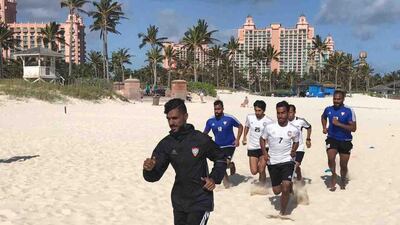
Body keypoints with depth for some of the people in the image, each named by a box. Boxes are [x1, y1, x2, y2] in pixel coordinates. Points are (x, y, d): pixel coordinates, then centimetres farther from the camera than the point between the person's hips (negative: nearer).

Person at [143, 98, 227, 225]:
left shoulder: (201, 139, -13)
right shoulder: (166, 144, -4)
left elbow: (221, 159, 4)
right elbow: (155, 176, -8)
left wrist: (214, 178, -10)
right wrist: (149, 169, -29)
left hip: (200, 202, -4)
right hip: (179, 202, 5)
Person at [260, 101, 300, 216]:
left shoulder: (294, 130, -7)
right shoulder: (269, 127, -8)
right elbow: (262, 139, 8)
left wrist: (293, 150, -6)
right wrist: (264, 152, -5)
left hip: (287, 161, -2)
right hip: (272, 162, 2)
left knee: (285, 189, -19)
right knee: (276, 191, 11)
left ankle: (282, 213, 2)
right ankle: (289, 185, 46)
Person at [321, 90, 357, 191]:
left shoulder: (349, 111, -14)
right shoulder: (328, 109, -2)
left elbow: (353, 128, -18)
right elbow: (323, 117, 23)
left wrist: (339, 124, -27)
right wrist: (324, 127, 6)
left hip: (345, 141, -1)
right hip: (332, 138, 1)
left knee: (343, 165, 8)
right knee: (331, 158, -24)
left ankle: (343, 180, 38)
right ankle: (334, 175, 3)